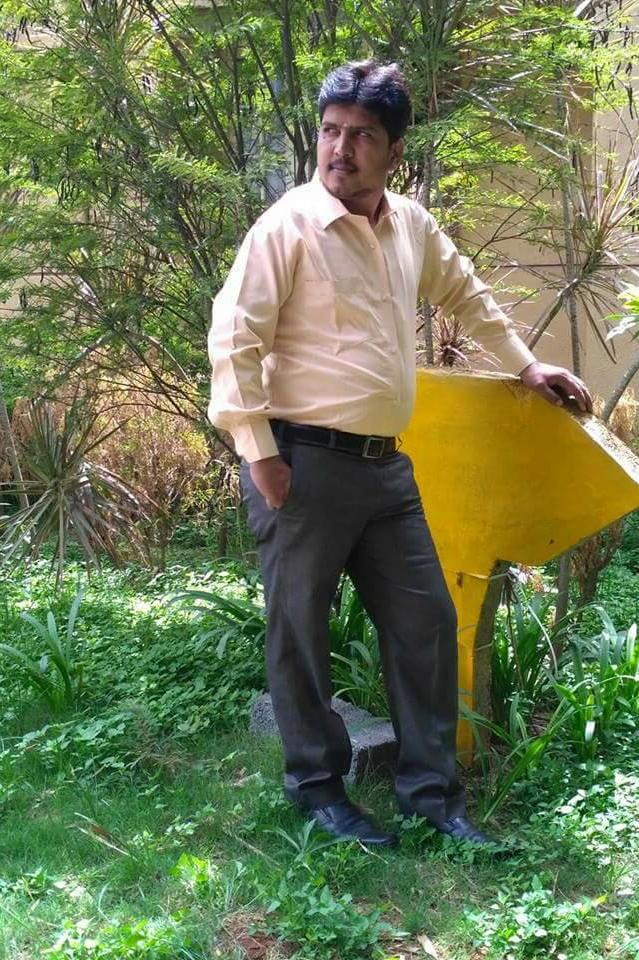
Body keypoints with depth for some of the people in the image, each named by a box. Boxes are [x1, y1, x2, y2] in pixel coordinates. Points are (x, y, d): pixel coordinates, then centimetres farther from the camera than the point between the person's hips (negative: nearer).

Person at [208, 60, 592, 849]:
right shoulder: (288, 225, -10)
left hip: (384, 462, 7)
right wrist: (258, 451, -17)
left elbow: (466, 296, 27)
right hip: (304, 462, -6)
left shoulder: (411, 225, 10)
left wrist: (526, 365, 29)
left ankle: (430, 788, 22)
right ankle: (316, 786, 23)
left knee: (425, 621, 9)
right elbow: (234, 337, -13)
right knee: (299, 631, 5)